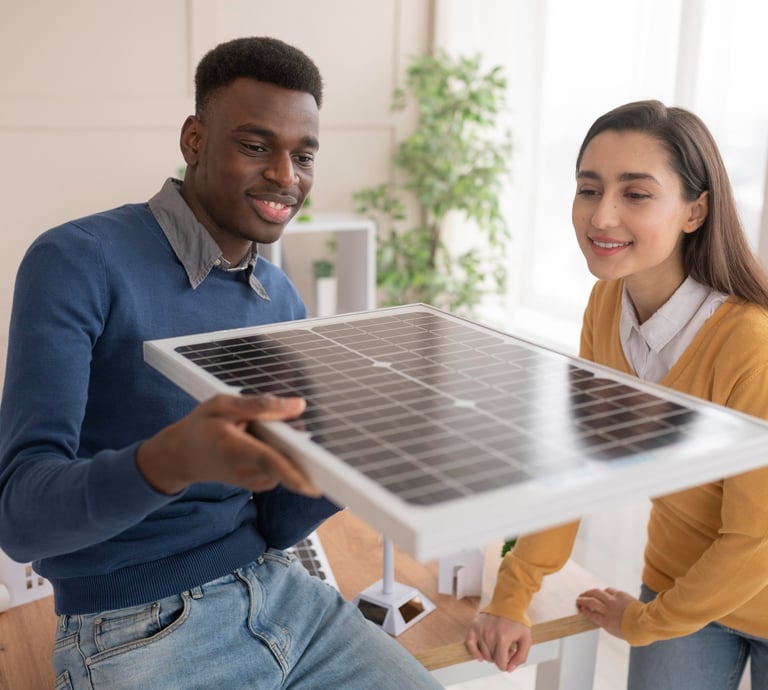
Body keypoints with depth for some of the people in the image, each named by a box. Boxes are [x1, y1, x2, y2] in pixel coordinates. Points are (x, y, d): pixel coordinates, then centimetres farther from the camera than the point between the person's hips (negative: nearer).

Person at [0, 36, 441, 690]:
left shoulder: (284, 302, 5)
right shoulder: (78, 263, -13)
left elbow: (276, 524, 6)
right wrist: (171, 460, -39)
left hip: (277, 588, 6)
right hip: (135, 629, -5)